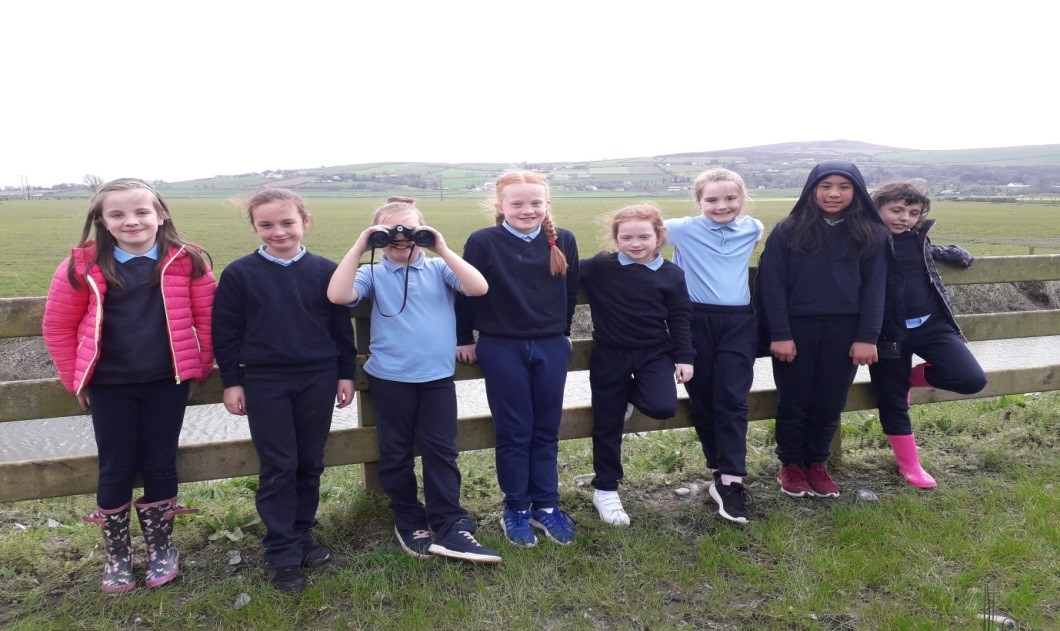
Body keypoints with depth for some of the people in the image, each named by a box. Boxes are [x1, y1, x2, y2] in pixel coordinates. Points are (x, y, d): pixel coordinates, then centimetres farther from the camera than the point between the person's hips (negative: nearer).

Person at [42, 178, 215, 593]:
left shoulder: (186, 262, -6)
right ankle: (117, 556, 28)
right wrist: (76, 378, 4)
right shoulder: (83, 266, -5)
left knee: (159, 465, 10)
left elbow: (207, 317, 1)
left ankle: (161, 548, 28)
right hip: (109, 386, 1)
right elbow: (58, 326, 4)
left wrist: (201, 367, 1)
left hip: (167, 383, 0)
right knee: (116, 469, 9)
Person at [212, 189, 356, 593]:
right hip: (265, 383, -1)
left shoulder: (325, 271, 0)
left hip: (318, 380, 2)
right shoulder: (239, 274, -3)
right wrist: (231, 382, -1)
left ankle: (302, 533, 30)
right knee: (278, 468, 3)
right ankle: (282, 552, 13)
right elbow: (225, 332, 1)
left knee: (310, 464, 11)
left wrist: (345, 373, 5)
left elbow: (341, 326, 6)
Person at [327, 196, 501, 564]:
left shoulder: (439, 268, 3)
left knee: (441, 451, 3)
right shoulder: (372, 274, 2)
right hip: (390, 378, 0)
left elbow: (479, 288, -13)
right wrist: (359, 247, -16)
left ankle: (451, 528, 9)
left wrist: (443, 249, -15)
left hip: (438, 376, 0)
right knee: (396, 454, 11)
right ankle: (409, 522, 28)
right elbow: (337, 296, -17)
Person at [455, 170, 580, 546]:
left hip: (551, 346, 3)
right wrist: (464, 339, 3)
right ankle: (516, 509, 20)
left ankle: (546, 505, 24)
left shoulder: (563, 241, 1)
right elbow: (467, 292, -1)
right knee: (514, 432, 6)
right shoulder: (483, 242, -8)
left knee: (547, 430, 10)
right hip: (502, 348, -3)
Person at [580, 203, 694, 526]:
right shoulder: (599, 267, -7)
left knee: (663, 407, -22)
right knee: (607, 425, 6)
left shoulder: (671, 274, -1)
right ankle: (605, 490, 24)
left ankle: (630, 394, 15)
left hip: (655, 353, 1)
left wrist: (685, 357, 2)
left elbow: (680, 318, 4)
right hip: (610, 355, -1)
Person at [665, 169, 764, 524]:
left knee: (732, 401, -6)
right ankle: (723, 471, 21)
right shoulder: (684, 229, -2)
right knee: (702, 400, 5)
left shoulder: (753, 229, 7)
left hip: (739, 323, 1)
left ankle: (729, 480, -5)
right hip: (697, 321, -1)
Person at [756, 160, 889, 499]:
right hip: (796, 328, -1)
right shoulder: (788, 231, -3)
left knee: (829, 403, 9)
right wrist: (779, 334, -11)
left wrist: (867, 337, -5)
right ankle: (790, 464, 25)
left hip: (844, 331, 2)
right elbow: (772, 284, -5)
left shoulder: (871, 235, 4)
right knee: (794, 402, 7)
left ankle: (817, 463, 28)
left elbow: (874, 288, 2)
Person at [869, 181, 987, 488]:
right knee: (892, 401, 5)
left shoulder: (918, 238, 9)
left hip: (931, 324, 4)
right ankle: (909, 465, 26)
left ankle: (910, 376, 16)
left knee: (971, 379, -13)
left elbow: (935, 252, 30)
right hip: (888, 331, -4)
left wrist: (958, 253, 12)